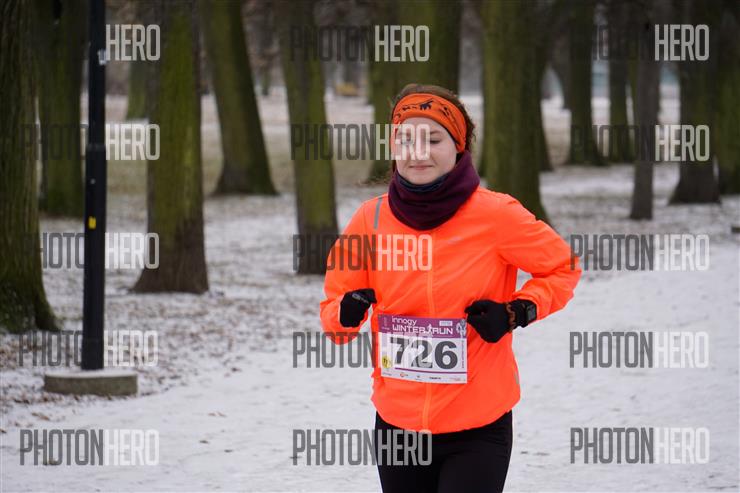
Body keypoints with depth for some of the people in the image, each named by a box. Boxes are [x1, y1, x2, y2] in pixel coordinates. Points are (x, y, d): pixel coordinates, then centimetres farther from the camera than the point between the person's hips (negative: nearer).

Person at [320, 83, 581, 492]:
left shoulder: (495, 216, -10)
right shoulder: (371, 219, -2)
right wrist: (348, 313, -17)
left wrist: (517, 312, -12)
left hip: (477, 430, -3)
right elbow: (333, 314, 6)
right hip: (397, 423, 3)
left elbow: (562, 269, 5)